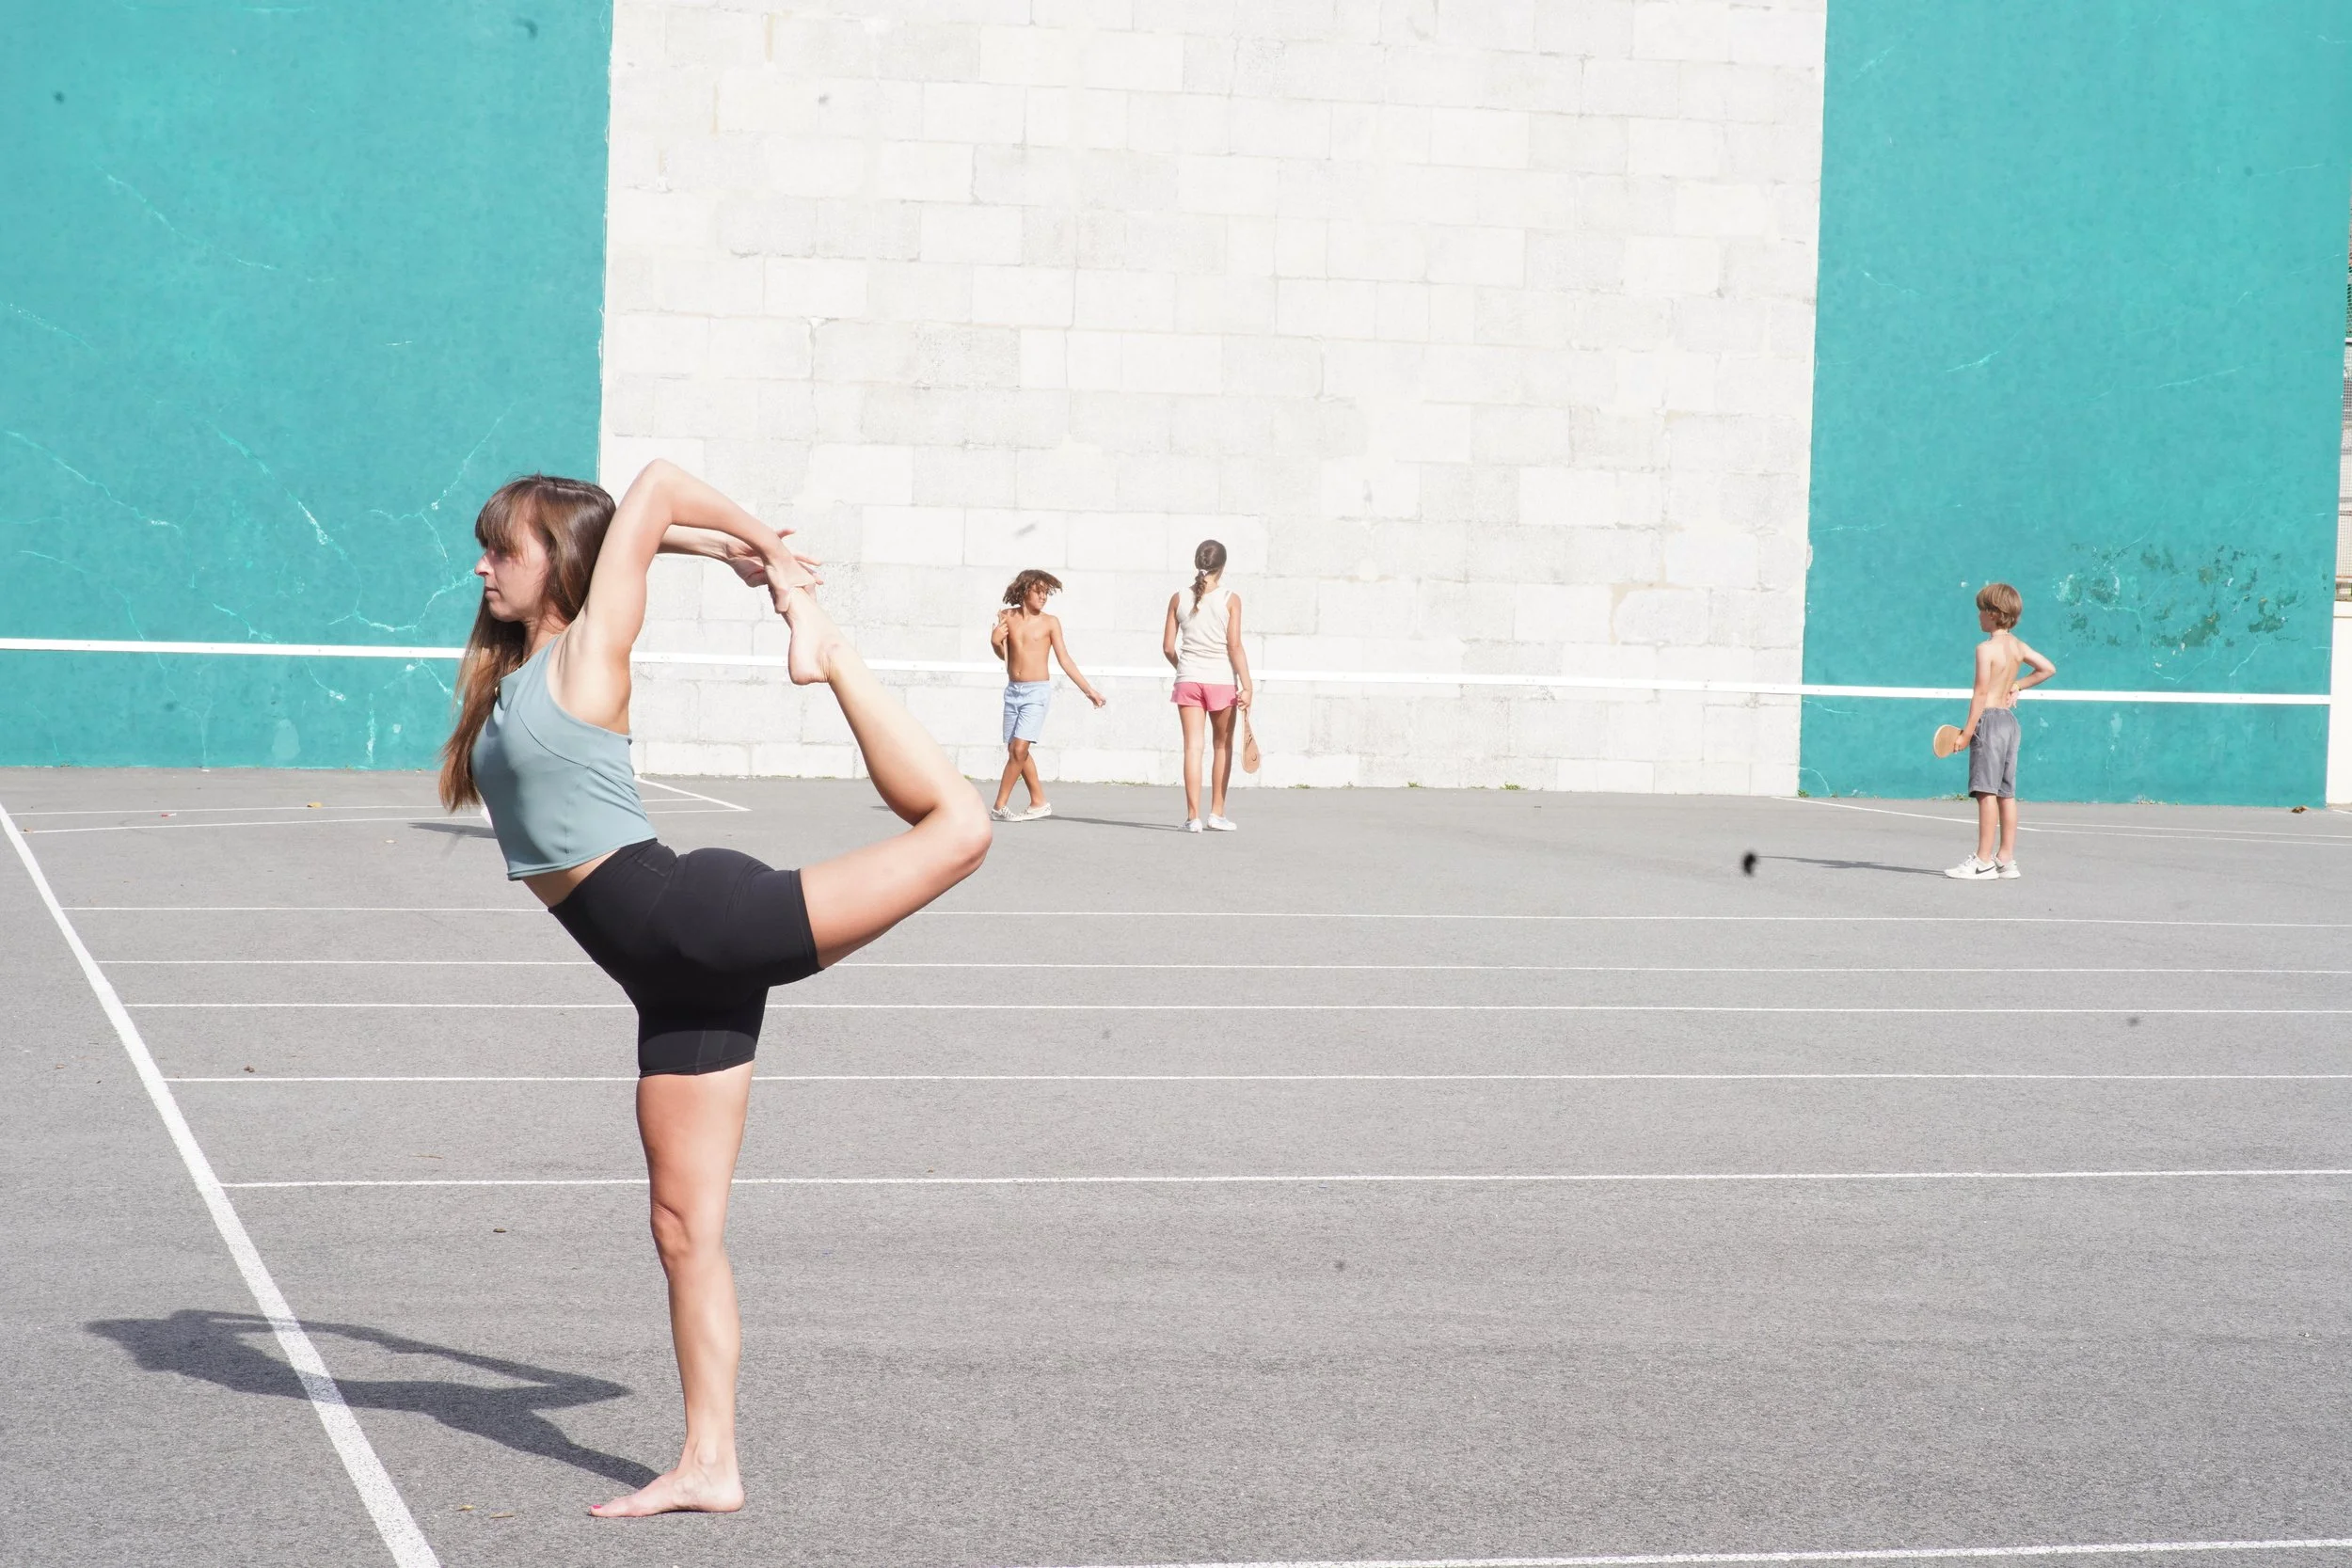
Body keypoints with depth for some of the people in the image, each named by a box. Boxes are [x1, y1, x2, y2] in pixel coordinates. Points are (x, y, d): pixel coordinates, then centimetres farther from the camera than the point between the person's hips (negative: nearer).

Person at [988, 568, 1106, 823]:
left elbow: (1065, 660, 3)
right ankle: (1039, 802, 20)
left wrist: (1089, 691, 2)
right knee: (1014, 750, 7)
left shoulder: (1050, 622, -2)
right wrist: (995, 642, -8)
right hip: (1013, 690, 4)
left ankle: (999, 806, -10)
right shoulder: (1007, 617, 5)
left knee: (1019, 748, -14)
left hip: (1037, 692, -4)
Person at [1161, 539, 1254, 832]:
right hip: (1222, 680, -2)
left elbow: (1168, 646, 4)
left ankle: (1193, 816, -5)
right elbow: (1234, 646, -10)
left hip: (1188, 679, 2)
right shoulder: (1230, 599, -5)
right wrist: (1247, 685, -8)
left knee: (1193, 747, 1)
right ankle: (1216, 814, 15)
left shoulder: (1179, 599, 3)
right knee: (1223, 747, 13)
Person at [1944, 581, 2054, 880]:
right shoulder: (2018, 646, 11)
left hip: (1989, 720, -9)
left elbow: (1981, 693, -16)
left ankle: (1984, 861, -12)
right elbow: (2048, 668, 21)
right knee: (2006, 793, 10)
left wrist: (1968, 731, -14)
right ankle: (2006, 858, 12)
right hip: (2009, 720, 9)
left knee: (1986, 791, -9)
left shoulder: (1986, 648, -12)